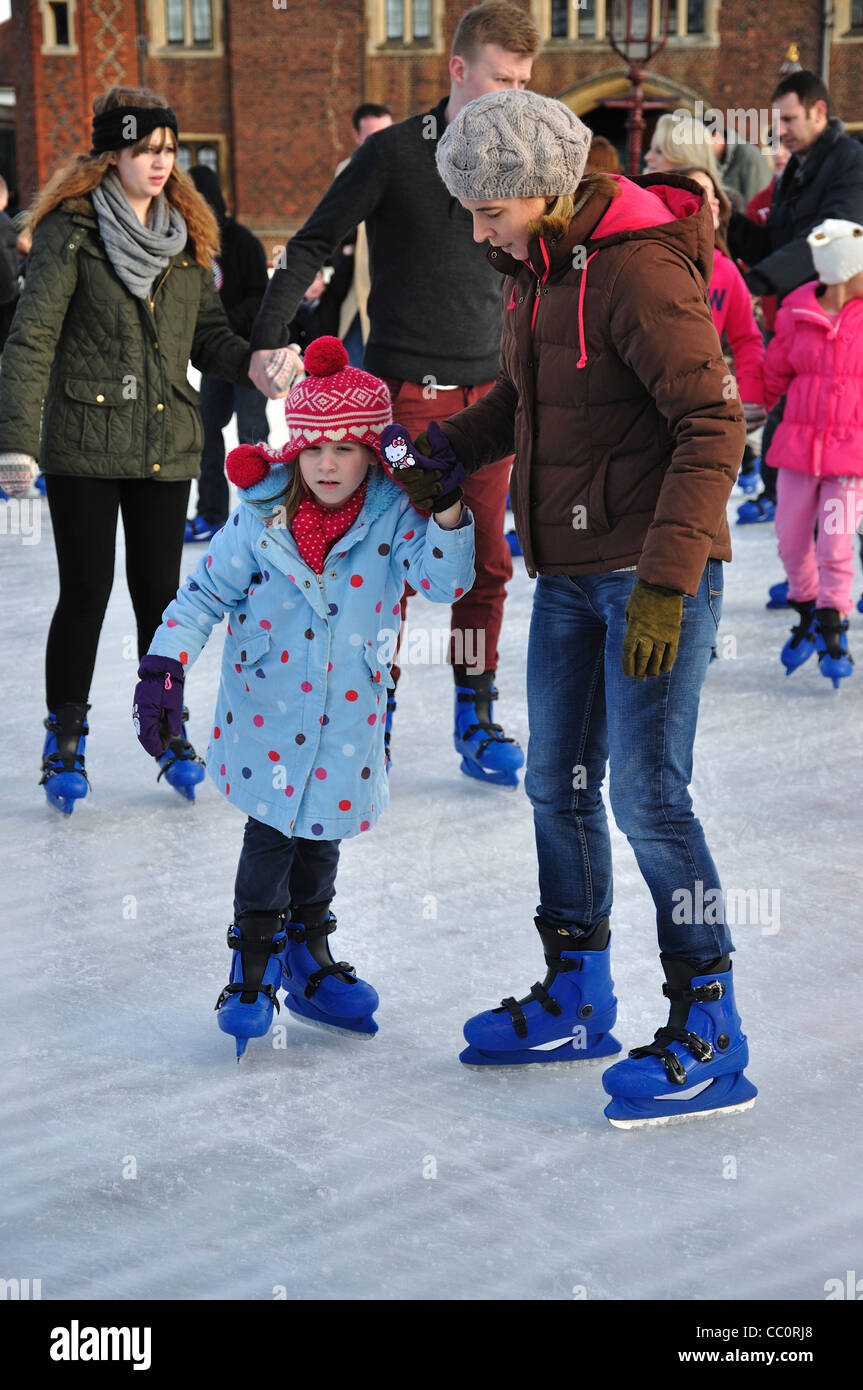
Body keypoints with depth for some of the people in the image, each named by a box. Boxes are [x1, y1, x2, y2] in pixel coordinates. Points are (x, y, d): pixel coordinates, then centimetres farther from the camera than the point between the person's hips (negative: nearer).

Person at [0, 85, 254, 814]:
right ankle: (66, 740, 16)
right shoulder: (72, 229, -7)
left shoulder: (185, 234, 11)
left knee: (159, 594, 7)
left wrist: (254, 362, -8)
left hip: (166, 446, 4)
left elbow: (207, 332, 13)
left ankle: (168, 730, 23)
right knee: (86, 592, 1)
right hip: (83, 444, -4)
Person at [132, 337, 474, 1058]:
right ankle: (253, 969, 12)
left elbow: (446, 580, -20)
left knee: (322, 832, 13)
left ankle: (307, 956, 33)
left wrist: (447, 510, -34)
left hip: (347, 707, 1)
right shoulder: (260, 516, -11)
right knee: (271, 832, -3)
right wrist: (165, 665, -14)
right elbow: (207, 593, -4)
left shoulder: (391, 514, -10)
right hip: (267, 702, -1)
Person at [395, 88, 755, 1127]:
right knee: (558, 785, 14)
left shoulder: (637, 270, -20)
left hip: (654, 572, -9)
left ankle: (710, 1039, 0)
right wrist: (448, 453, 11)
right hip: (569, 574, 9)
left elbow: (712, 427, -24)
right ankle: (576, 1000, 28)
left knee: (647, 792, -9)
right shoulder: (534, 268, 8)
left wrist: (665, 584, -28)